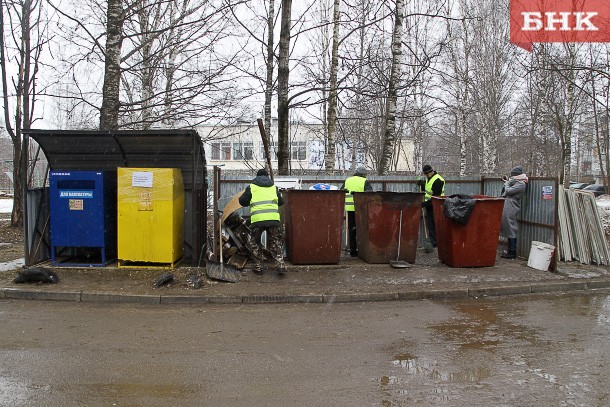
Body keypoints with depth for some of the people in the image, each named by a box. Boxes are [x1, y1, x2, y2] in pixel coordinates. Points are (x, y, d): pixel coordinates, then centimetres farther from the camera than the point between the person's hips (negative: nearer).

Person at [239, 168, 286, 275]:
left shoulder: (251, 187, 10)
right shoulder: (274, 187, 17)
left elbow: (242, 201, 14)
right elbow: (281, 202, 25)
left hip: (257, 219, -2)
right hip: (274, 218, 2)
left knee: (254, 243, 16)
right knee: (276, 243, 13)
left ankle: (258, 266, 14)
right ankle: (280, 265, 1)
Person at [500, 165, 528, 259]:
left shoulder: (521, 184, -13)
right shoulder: (517, 182, 16)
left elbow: (508, 191, -17)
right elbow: (509, 191, 16)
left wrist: (507, 183, 1)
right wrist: (507, 181, 8)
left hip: (511, 210, -10)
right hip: (509, 209, 10)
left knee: (511, 230, -5)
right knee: (510, 230, 12)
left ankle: (512, 252, 0)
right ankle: (510, 251, 19)